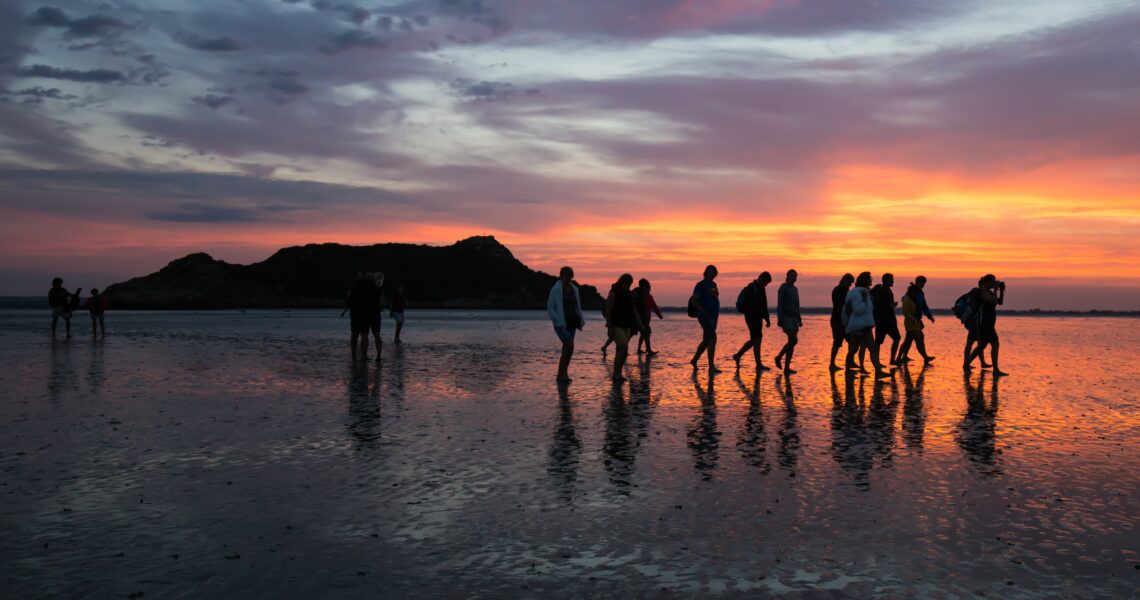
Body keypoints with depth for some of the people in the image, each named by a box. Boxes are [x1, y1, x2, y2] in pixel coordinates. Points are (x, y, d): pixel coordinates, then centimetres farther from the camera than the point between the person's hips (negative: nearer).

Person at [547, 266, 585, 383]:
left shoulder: (574, 289, 10)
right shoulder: (556, 289, -6)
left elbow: (577, 307, 17)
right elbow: (550, 308, -7)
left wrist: (581, 321, 4)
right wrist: (558, 321, -18)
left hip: (571, 323, 6)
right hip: (561, 324, -6)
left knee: (566, 349, 3)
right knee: (570, 345, -20)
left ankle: (561, 375, 9)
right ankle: (563, 374, -11)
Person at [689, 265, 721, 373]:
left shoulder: (713, 285, 15)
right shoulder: (700, 285, -9)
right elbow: (694, 302, -16)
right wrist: (705, 313, -24)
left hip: (713, 316, 9)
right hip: (704, 316, -9)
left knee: (706, 341, 14)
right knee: (713, 339, -19)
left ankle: (694, 360, 31)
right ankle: (711, 367, -21)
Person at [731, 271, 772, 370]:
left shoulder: (761, 289, 16)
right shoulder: (750, 288, -13)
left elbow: (764, 306, 22)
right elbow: (747, 305, -21)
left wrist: (767, 319, 19)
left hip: (758, 318, 10)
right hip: (751, 318, -10)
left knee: (754, 340, 13)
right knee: (757, 339, -9)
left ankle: (737, 355, 24)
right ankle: (759, 364, -7)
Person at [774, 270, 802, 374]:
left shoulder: (795, 289, 18)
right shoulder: (783, 288, -8)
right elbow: (779, 304, -14)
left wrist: (799, 320, 17)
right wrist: (779, 319, -21)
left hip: (793, 318, 8)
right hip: (785, 318, -8)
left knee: (791, 342, 1)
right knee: (794, 340, -18)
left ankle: (787, 367, 4)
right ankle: (779, 357, -2)